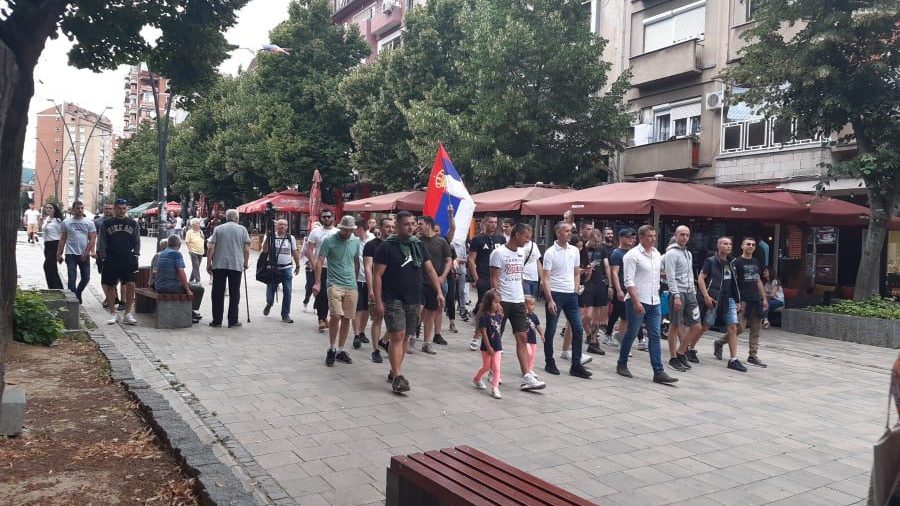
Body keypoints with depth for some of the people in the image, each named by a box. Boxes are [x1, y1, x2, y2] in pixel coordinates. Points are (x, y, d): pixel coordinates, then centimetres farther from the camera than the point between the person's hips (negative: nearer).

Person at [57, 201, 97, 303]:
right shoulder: (66, 222, 6)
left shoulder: (89, 223, 5)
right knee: (72, 278, -4)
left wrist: (86, 253, -10)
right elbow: (62, 239, 7)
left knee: (86, 278, 6)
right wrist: (59, 254, 2)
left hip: (84, 255, 1)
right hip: (71, 254, -1)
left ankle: (78, 293, 30)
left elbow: (92, 239, -1)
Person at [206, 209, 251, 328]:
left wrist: (208, 264, 7)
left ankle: (217, 321, 9)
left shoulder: (218, 229, 6)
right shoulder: (242, 229, 4)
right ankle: (233, 321, 6)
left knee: (218, 294, 7)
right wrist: (246, 263, 13)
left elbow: (211, 248, -1)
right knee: (234, 294, 5)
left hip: (219, 265, 1)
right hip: (236, 265, -1)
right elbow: (246, 249, 0)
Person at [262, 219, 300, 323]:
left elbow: (295, 252, 13)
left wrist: (297, 266, 14)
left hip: (287, 269, 1)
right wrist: (268, 237, -19)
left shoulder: (290, 238, 7)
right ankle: (269, 304, 40)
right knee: (270, 291, 6)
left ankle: (285, 315, 7)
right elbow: (265, 250, -12)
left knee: (287, 292, -3)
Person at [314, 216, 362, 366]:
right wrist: (317, 283, -12)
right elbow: (320, 261, -6)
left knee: (346, 318, 8)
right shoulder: (329, 241, -5)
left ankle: (340, 350, 20)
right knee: (336, 316, -14)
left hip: (351, 286, 5)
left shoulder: (356, 242, 8)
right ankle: (332, 348, 3)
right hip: (334, 284, -4)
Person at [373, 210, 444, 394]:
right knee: (397, 337, -11)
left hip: (414, 301, 6)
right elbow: (377, 275, -8)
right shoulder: (387, 247, -7)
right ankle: (398, 377, -11)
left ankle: (394, 371, 23)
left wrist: (439, 292, 1)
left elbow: (430, 270, 11)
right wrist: (378, 302, -13)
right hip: (393, 300, -5)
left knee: (404, 337, 11)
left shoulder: (419, 245, 10)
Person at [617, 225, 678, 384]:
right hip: (636, 301, -6)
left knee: (655, 336, 2)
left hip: (654, 302, 6)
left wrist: (656, 292, 16)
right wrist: (636, 302, -22)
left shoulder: (657, 254, 12)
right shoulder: (632, 255, -10)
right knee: (631, 334, 4)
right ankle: (622, 364, 20)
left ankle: (658, 372, 2)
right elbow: (629, 281, -15)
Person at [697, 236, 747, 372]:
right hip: (714, 299, -5)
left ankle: (733, 360, 2)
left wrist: (737, 299, 14)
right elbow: (700, 279, -8)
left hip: (729, 299, 6)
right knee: (705, 326, 3)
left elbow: (733, 283, 20)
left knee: (733, 328, -1)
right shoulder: (710, 261, -4)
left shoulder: (730, 263, 14)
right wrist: (706, 296, -17)